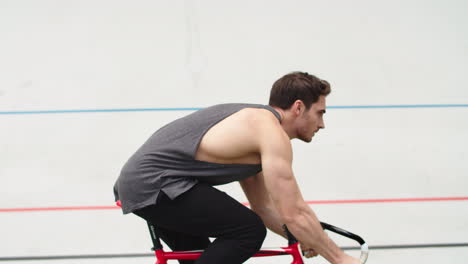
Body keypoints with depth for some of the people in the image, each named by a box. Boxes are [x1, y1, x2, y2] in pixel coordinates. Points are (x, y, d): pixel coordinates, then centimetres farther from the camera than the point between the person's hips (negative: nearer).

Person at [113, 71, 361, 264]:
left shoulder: (254, 126, 20)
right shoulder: (273, 134, -12)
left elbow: (263, 208, 25)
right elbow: (294, 214, -15)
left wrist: (304, 239, 17)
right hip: (155, 184, -11)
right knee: (248, 231, -12)